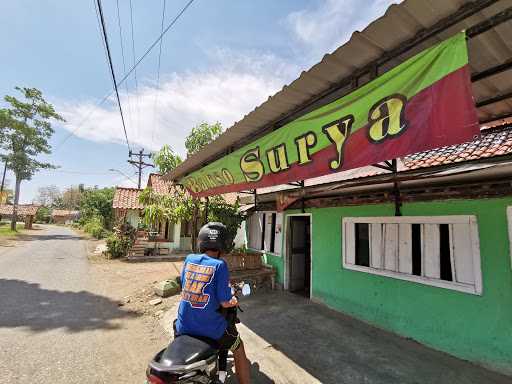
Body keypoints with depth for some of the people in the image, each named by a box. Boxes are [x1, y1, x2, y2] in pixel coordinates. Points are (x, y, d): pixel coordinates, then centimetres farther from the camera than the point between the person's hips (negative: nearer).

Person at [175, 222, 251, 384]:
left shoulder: (189, 259, -2)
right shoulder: (219, 265, -17)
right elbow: (225, 302, -16)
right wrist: (234, 301, 5)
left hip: (184, 326, 5)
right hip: (209, 327, -5)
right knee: (239, 351, 22)